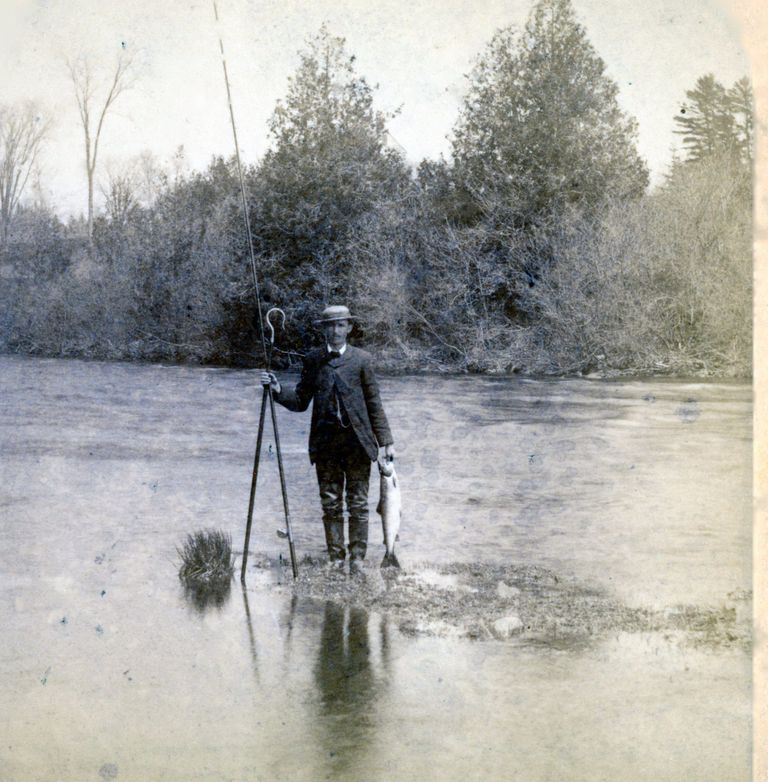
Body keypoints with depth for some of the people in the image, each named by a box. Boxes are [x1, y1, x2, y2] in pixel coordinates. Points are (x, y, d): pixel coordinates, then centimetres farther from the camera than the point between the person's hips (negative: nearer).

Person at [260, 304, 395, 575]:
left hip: (357, 441, -2)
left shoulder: (362, 359, 3)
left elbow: (374, 403, 4)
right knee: (330, 504, 5)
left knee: (358, 504, 2)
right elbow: (301, 401, 9)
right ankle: (336, 558, 12)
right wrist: (278, 388, -9)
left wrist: (385, 441, -1)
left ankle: (357, 558, 8)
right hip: (325, 442, 2)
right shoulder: (312, 360, 8)